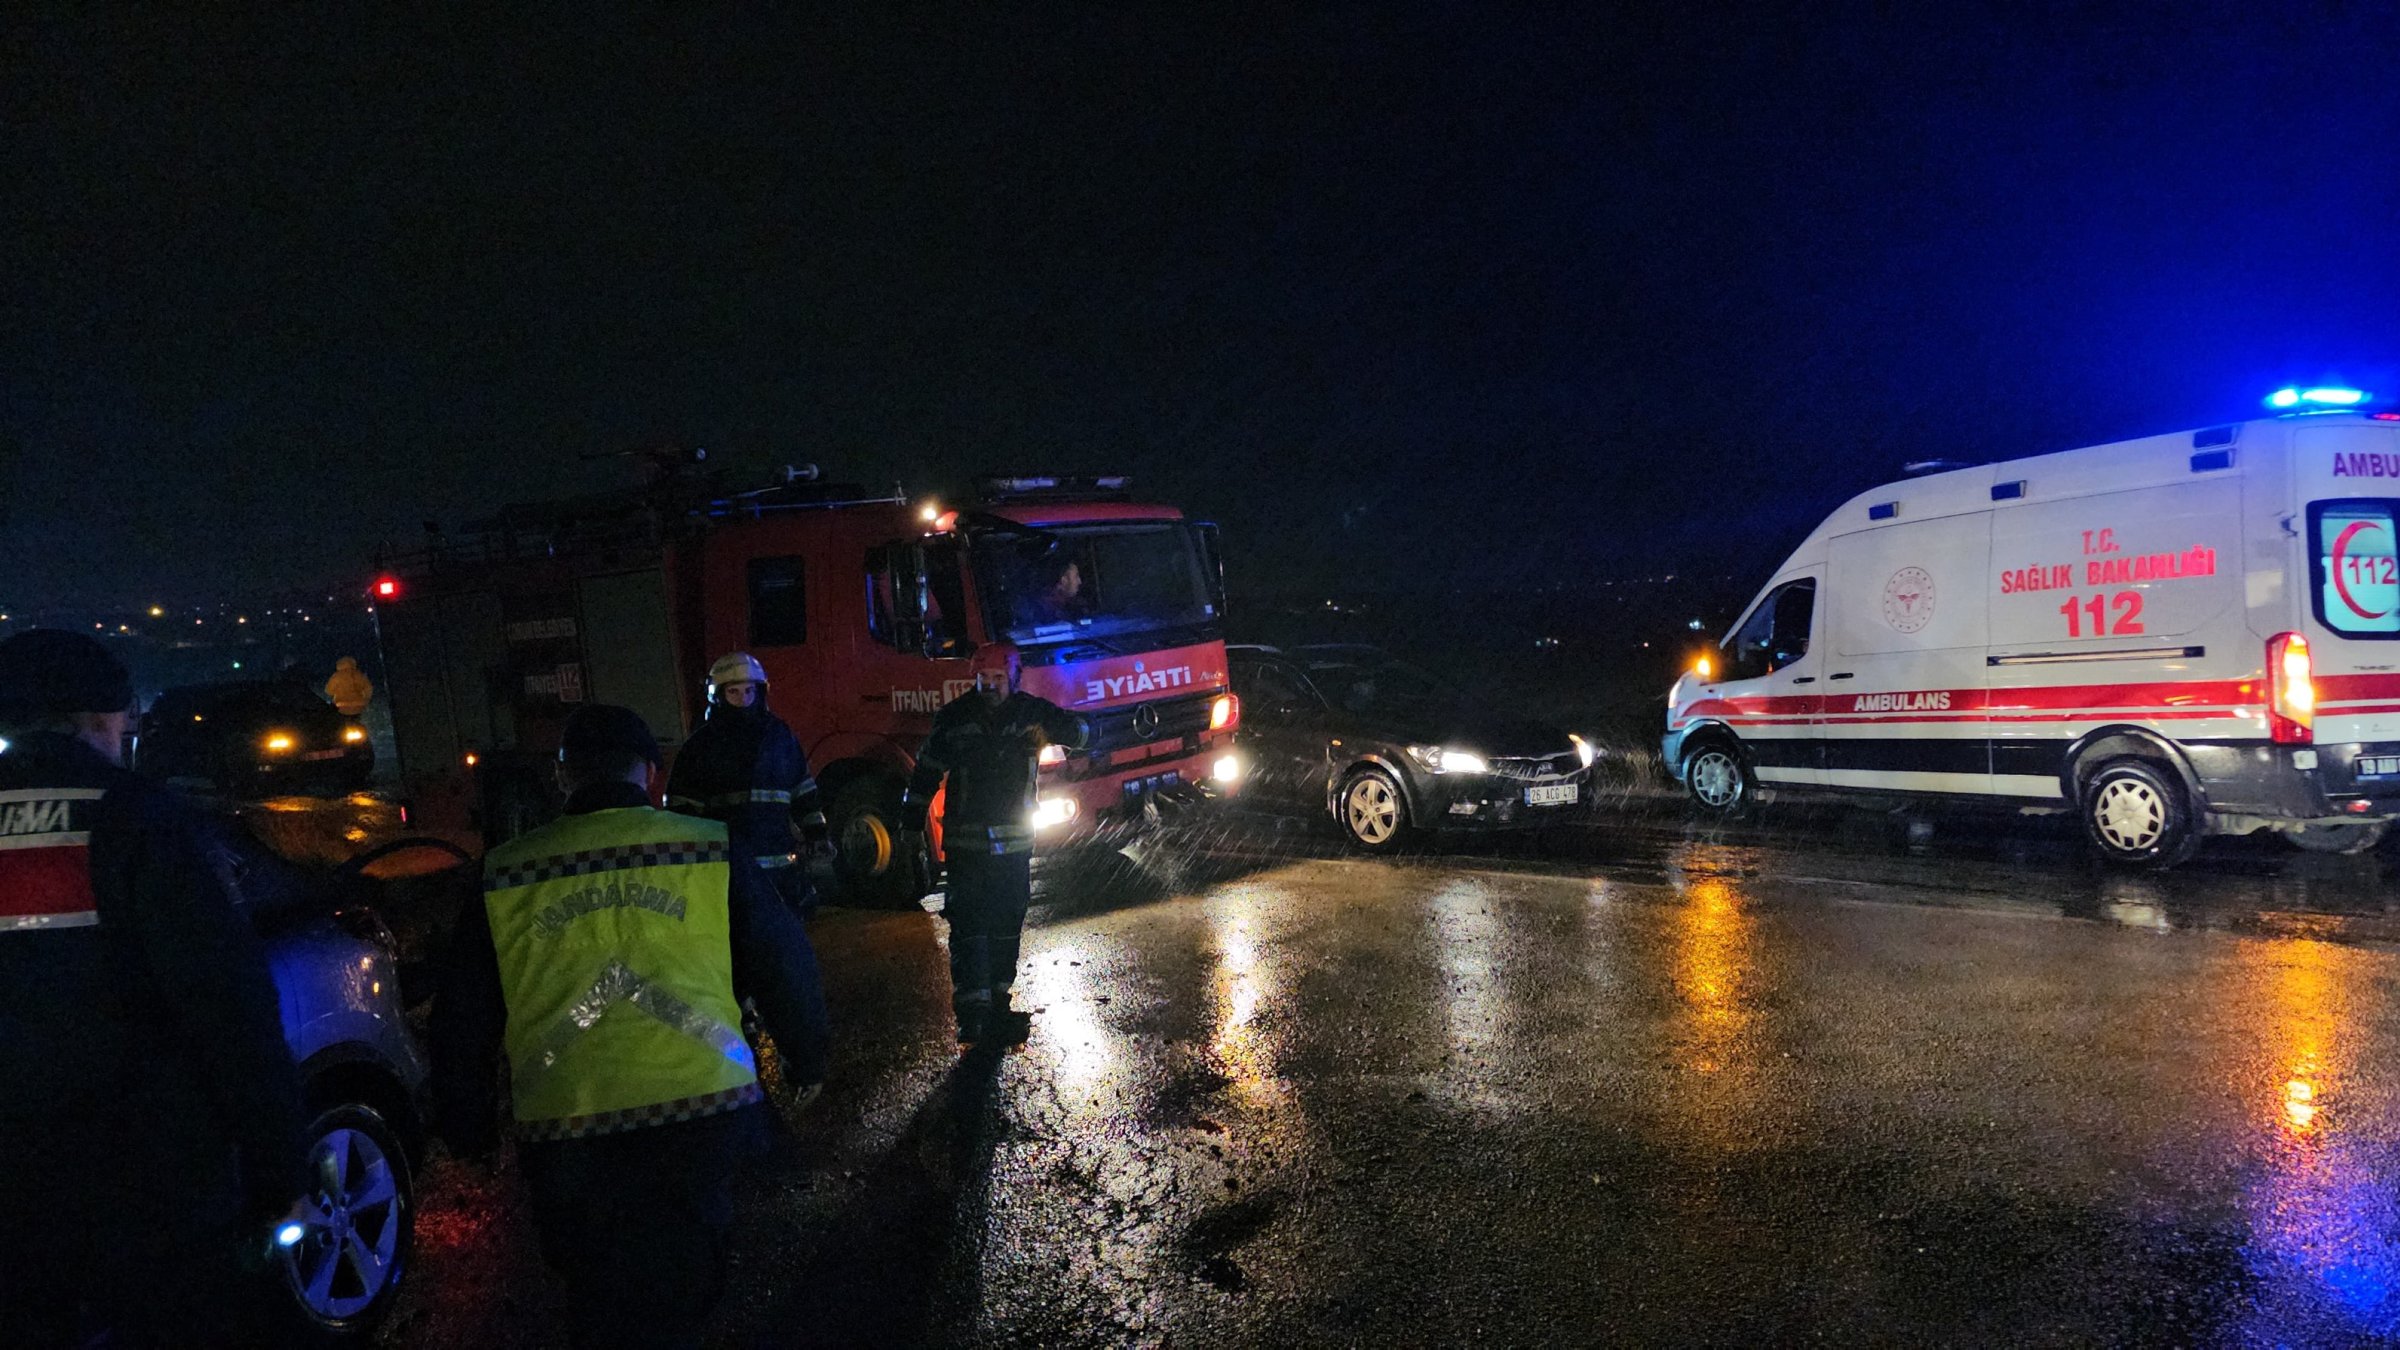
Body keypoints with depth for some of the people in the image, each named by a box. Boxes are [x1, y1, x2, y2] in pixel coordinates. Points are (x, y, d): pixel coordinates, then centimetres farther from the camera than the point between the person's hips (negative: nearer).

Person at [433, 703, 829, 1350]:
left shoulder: (503, 875, 5)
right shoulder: (710, 850, 1)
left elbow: (461, 1019, 12)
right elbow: (785, 964, 7)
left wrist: (469, 1131, 25)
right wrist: (805, 1061, 23)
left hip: (565, 1133, 1)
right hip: (702, 1111, -1)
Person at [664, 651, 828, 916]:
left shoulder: (780, 735, 10)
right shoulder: (701, 745, 2)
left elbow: (804, 792, 16)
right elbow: (681, 805, 2)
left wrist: (816, 835, 11)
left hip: (779, 861, 3)